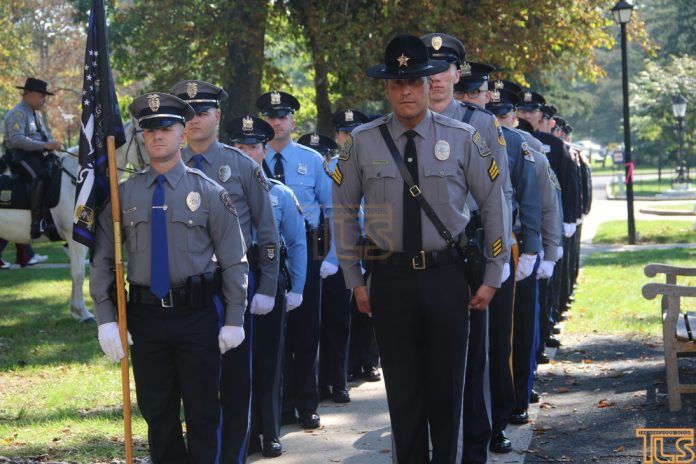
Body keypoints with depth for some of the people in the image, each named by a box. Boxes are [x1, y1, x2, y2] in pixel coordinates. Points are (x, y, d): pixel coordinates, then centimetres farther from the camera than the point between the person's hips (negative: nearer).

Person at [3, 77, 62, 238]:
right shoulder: (18, 113, -10)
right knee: (41, 176, -34)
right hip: (20, 155, -10)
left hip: (36, 155, 10)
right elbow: (16, 139, -24)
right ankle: (37, 222, -38)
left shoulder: (37, 115, 21)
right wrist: (44, 145, -29)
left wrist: (52, 144, 2)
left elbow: (46, 136, 26)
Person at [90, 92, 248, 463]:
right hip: (145, 315, 2)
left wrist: (234, 321, -3)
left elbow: (234, 261, 1)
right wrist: (106, 319, -3)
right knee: (157, 411, 9)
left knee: (203, 412, 5)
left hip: (197, 313, -2)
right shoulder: (124, 193, 5)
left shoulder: (208, 192, 0)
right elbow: (102, 261, 6)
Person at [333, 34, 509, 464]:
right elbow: (344, 211, 8)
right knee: (402, 386, 8)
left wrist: (492, 279, 3)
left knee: (447, 383, 9)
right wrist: (355, 280, 6)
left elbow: (495, 206, 3)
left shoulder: (462, 138, -2)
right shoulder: (363, 143, 0)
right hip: (389, 278, 0)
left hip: (446, 275, 0)